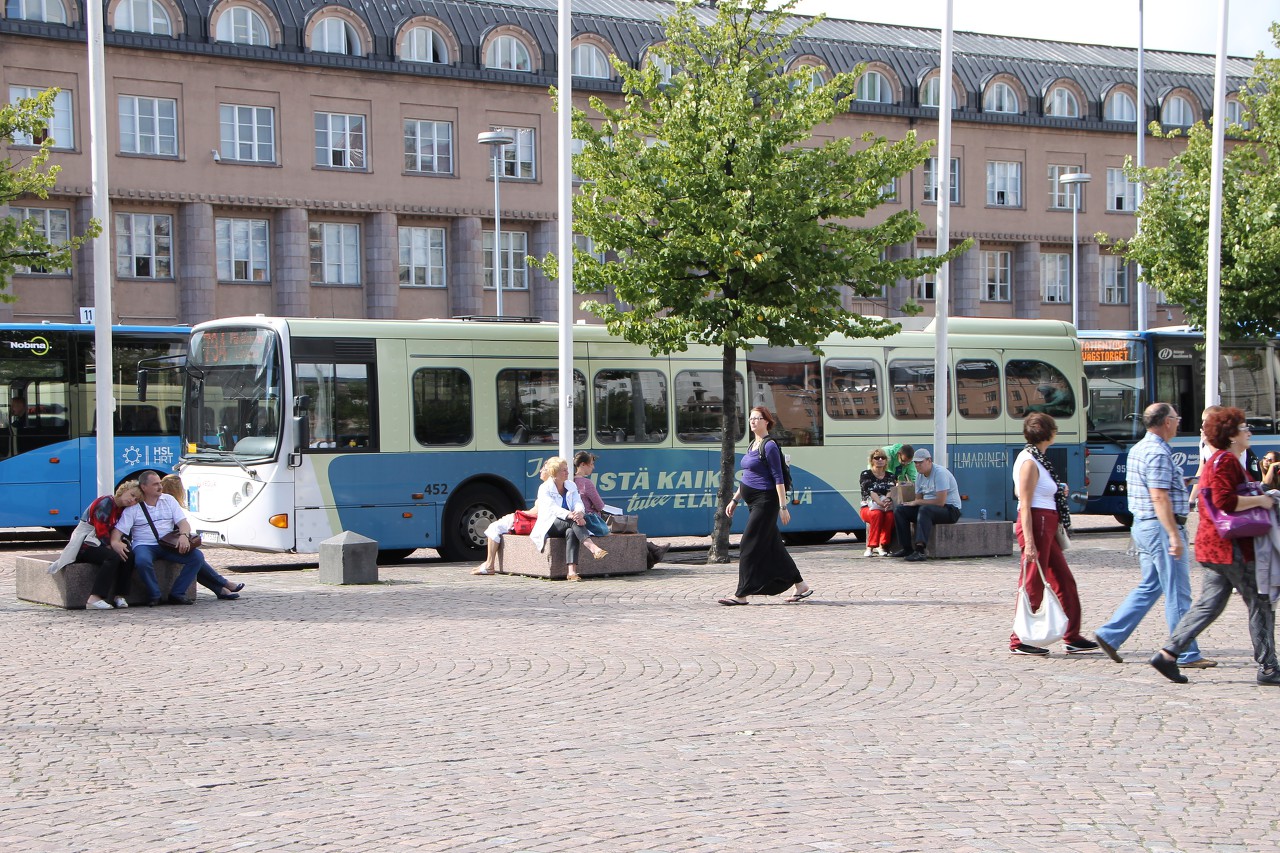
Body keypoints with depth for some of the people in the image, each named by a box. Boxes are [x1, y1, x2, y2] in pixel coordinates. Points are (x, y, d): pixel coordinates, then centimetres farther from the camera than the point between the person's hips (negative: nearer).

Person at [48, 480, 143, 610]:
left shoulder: (121, 509, 14)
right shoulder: (106, 502, -14)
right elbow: (101, 530, -18)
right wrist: (110, 547, -16)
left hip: (96, 545, 9)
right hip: (84, 545, -9)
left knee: (128, 558, -14)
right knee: (113, 557, -33)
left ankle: (119, 596, -15)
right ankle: (94, 599, -39)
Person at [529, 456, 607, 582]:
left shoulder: (571, 486, 13)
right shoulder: (544, 489, -5)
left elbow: (579, 504, -2)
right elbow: (553, 508, -21)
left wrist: (580, 512, -29)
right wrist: (570, 515, -40)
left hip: (568, 525, 4)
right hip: (549, 527, -4)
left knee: (571, 532, -34)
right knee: (573, 521, -33)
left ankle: (571, 571, -48)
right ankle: (593, 548, -48)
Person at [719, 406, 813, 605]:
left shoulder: (769, 446, -12)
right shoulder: (752, 445, 15)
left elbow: (778, 478, -16)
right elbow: (746, 477, 23)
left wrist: (783, 506, -19)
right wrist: (734, 500, 23)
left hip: (765, 502, -10)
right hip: (754, 503, 10)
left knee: (749, 547, -9)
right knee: (773, 547, 12)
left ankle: (741, 595, -6)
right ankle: (801, 586, 19)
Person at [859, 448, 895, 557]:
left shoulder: (889, 476, 16)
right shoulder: (865, 475, 5)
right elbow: (870, 491, -12)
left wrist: (887, 500, -28)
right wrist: (881, 503, -31)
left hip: (885, 506, 2)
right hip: (868, 507, -2)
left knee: (890, 515, -33)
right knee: (877, 514, -37)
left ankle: (882, 546, -27)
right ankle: (870, 547, -34)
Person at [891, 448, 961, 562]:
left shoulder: (940, 473, -18)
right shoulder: (919, 475, 10)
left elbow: (940, 502, -25)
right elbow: (918, 499, 14)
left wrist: (917, 502, -17)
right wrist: (915, 502, -11)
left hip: (950, 510, -9)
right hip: (929, 507, 9)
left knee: (925, 509, -38)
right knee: (900, 510, -5)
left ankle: (920, 550, -49)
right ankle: (906, 548, -8)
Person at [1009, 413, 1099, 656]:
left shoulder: (1037, 458, 15)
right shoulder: (1029, 462, -15)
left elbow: (1018, 492, 23)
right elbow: (1025, 505, -19)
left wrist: (1057, 490, 15)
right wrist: (1029, 542, -23)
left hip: (1047, 526, 10)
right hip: (1036, 525, -10)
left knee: (1064, 581, 12)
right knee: (1033, 584, -3)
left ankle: (1073, 638, 17)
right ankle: (1019, 641, 6)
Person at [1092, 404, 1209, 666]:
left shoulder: (1138, 449, 13)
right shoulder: (1158, 453, -18)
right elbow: (1159, 498, -23)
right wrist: (1174, 536, -24)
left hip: (1142, 525, 10)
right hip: (1161, 527, -10)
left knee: (1149, 587, 16)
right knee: (1177, 593, -3)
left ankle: (1110, 635, 14)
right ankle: (1186, 655, 2)